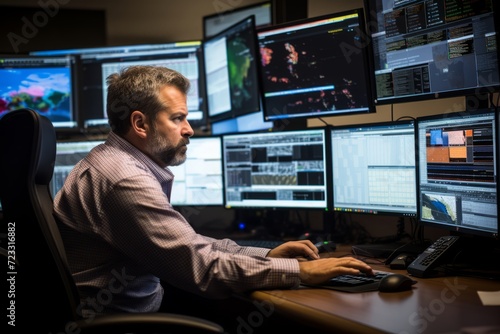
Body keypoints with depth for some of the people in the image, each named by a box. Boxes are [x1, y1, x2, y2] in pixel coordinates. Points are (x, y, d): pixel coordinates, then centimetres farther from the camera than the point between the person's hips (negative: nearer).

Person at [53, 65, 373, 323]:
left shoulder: (124, 163, 9)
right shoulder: (124, 179, -22)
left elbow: (189, 245, 9)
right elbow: (202, 267, -24)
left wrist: (268, 255, 1)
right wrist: (301, 271, -18)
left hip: (127, 309, 9)